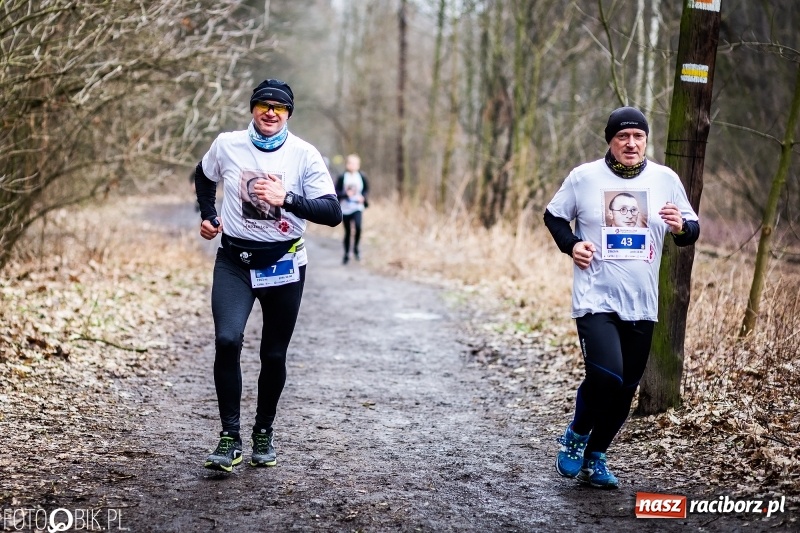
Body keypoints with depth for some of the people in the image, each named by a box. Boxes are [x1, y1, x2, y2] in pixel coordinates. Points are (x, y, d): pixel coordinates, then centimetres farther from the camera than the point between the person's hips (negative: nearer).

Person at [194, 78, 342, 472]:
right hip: (233, 261, 0)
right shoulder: (227, 145, -1)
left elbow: (332, 213, -16)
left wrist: (286, 199, -28)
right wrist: (207, 215, 10)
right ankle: (230, 437, -11)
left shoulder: (304, 155, -7)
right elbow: (204, 176, 22)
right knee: (227, 340, -20)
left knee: (274, 354, 7)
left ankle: (264, 432, 29)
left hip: (284, 264, 0)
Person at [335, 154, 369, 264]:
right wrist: (345, 194, -21)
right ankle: (346, 254, 25)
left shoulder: (362, 177, -1)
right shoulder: (342, 177, -6)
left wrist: (363, 197, -9)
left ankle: (356, 248, 1)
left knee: (358, 227, -22)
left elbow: (366, 189, 10)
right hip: (345, 208, 0)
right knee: (347, 231, 9)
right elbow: (336, 192, -4)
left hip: (357, 207, 0)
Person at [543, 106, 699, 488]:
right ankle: (575, 436, 8)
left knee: (625, 389, 9)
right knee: (605, 376, -21)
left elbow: (692, 231, 10)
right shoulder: (584, 177, -1)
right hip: (595, 299, -3)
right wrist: (571, 244, -7)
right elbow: (553, 216, 11)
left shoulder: (665, 179, 4)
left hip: (641, 306, 4)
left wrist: (681, 227, -13)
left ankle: (595, 459, 28)